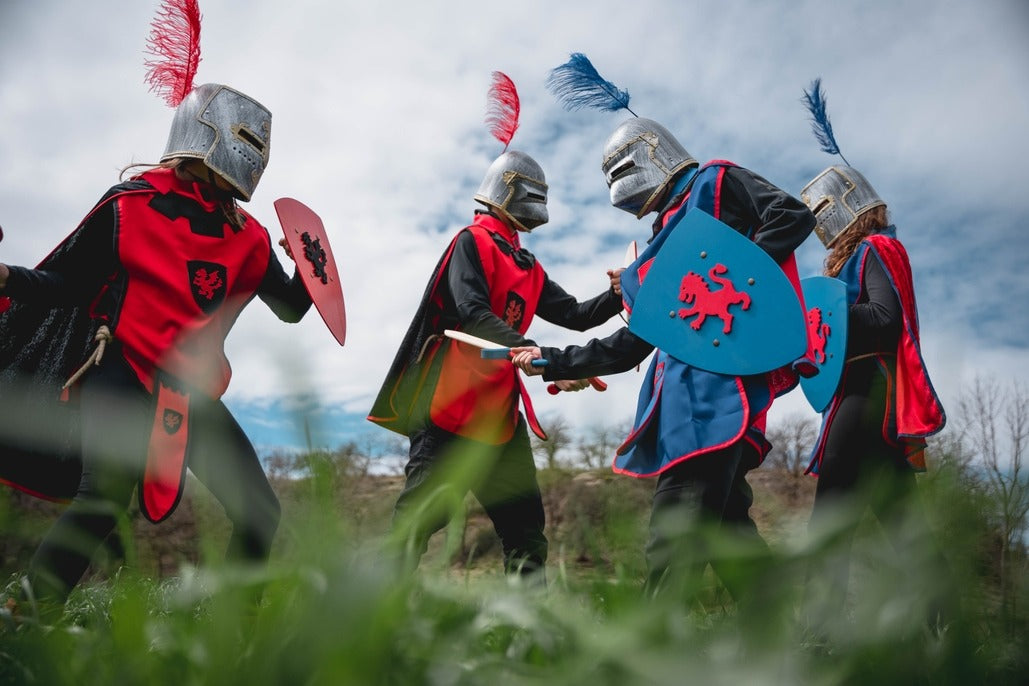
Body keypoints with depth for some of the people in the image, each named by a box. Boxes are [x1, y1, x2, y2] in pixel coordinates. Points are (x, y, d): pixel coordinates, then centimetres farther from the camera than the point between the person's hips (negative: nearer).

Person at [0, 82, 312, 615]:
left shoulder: (246, 236, 11)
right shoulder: (130, 205, -1)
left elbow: (290, 309, 17)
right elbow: (65, 282, 1)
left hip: (194, 393, 5)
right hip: (122, 375, -5)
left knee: (260, 513, 0)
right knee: (105, 496, -28)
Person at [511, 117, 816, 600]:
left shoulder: (714, 183, 12)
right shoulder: (663, 245, 31)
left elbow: (793, 216, -4)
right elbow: (629, 346, 27)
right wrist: (553, 362, 24)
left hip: (722, 368, -8)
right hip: (687, 381, 8)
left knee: (677, 525, -14)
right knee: (723, 517, 6)